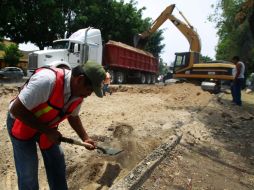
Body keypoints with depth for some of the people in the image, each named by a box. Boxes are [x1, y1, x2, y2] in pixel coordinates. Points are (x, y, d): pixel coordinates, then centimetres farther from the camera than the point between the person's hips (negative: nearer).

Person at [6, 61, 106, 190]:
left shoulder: (79, 93, -14)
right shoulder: (47, 79, -38)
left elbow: (73, 117, 4)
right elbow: (16, 110, -31)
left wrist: (85, 138, -2)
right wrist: (47, 131, -27)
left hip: (46, 126, 6)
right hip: (20, 124, -6)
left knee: (56, 163, 12)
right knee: (28, 171, 1)